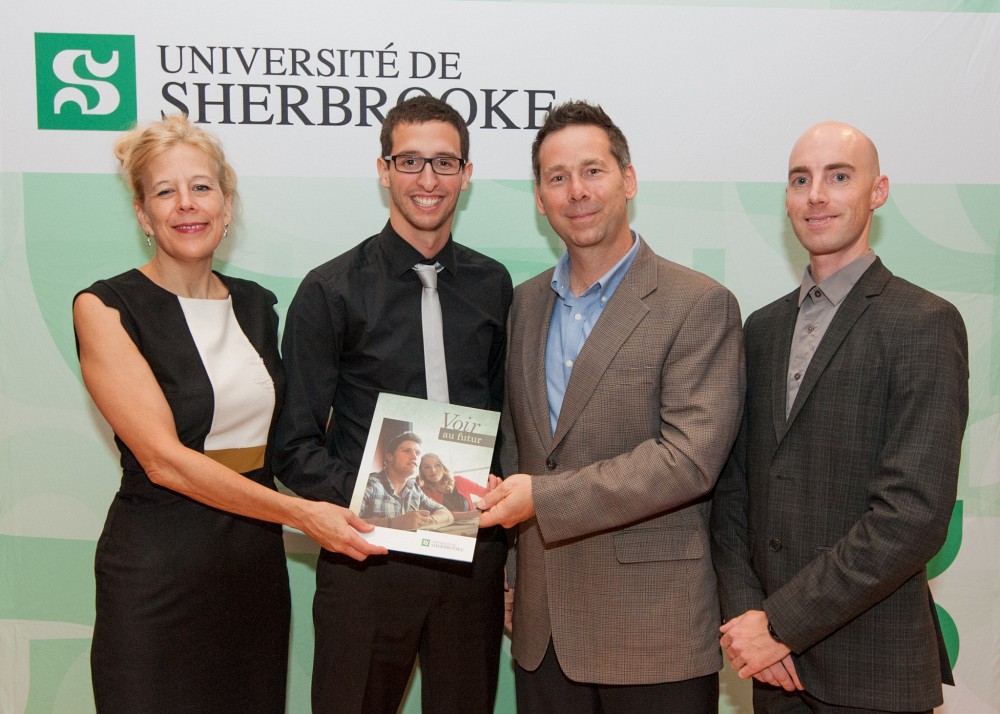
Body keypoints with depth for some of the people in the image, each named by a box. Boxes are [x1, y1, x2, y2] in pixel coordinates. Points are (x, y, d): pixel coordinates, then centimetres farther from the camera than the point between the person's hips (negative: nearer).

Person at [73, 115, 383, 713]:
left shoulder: (258, 305, 10)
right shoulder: (105, 308, -8)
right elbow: (163, 458, -16)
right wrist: (303, 513, -20)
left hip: (257, 562, 5)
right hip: (158, 568, -5)